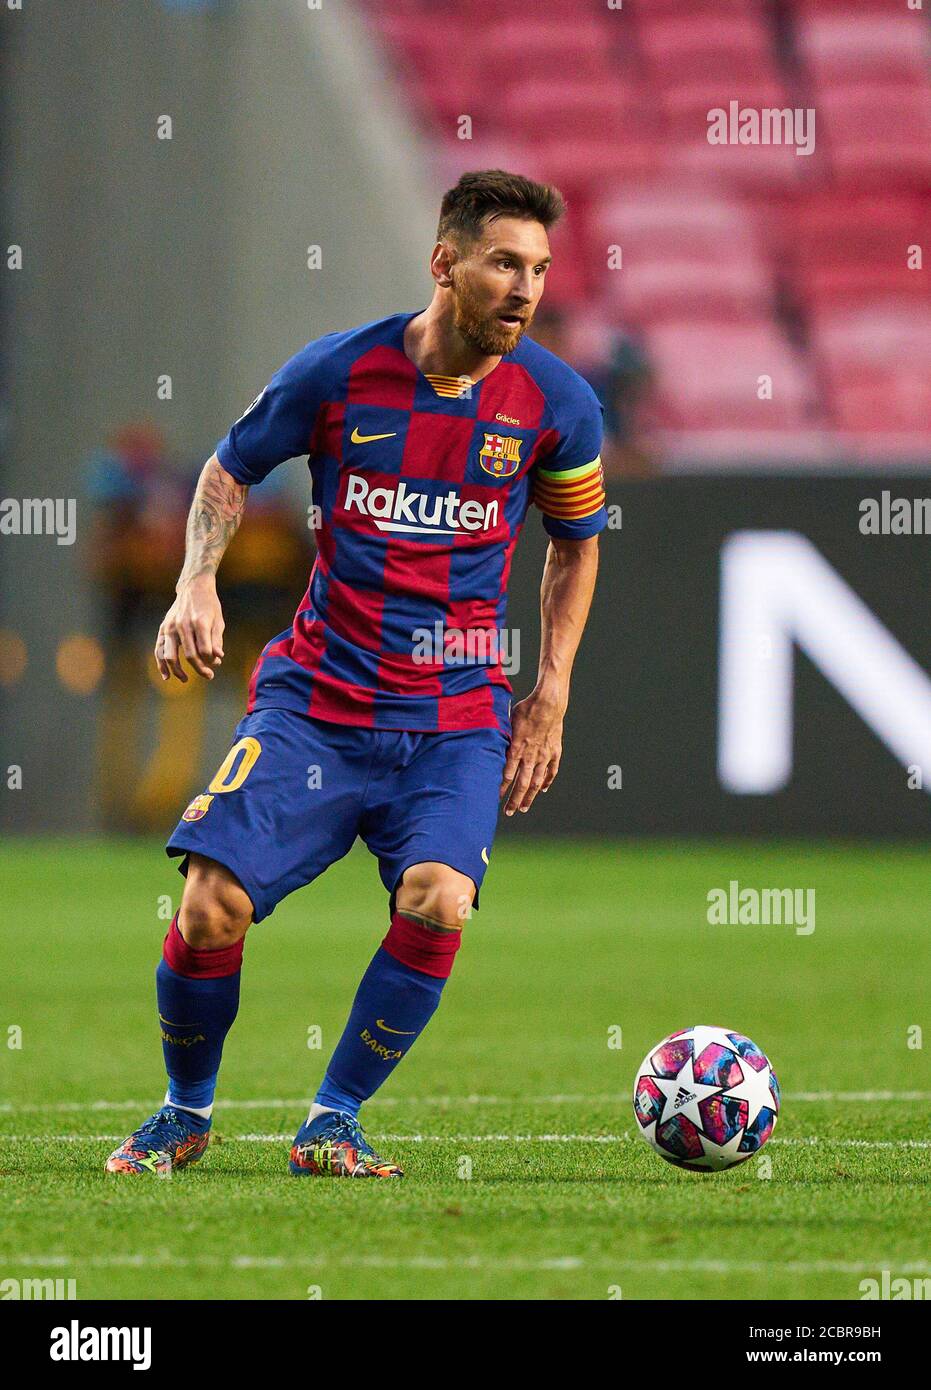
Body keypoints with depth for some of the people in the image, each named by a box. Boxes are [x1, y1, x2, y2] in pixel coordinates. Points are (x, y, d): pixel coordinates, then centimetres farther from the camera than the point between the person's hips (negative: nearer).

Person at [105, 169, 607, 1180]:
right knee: (212, 906, -13)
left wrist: (550, 696, 7)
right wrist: (198, 582, -6)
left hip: (457, 717, 0)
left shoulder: (557, 404, -3)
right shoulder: (340, 372, -6)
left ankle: (334, 1120, -3)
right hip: (317, 697, 0)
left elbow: (576, 541, 14)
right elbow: (232, 468, 11)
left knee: (436, 903, -25)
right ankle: (186, 1113, 16)